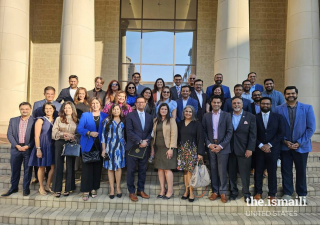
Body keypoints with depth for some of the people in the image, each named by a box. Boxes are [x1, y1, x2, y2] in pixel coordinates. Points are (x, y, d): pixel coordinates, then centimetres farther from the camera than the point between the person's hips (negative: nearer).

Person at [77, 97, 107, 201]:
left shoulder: (105, 116, 8)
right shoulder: (85, 115, 5)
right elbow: (79, 128, -3)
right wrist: (89, 133, -17)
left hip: (99, 146, 2)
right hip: (88, 146, -2)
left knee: (97, 167, 7)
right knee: (87, 167, -2)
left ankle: (94, 188, 20)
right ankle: (86, 191, 6)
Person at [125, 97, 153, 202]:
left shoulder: (149, 117, 13)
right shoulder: (130, 116, 0)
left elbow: (150, 132, 10)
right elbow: (129, 131, -9)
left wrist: (146, 142, -7)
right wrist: (139, 141, -15)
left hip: (145, 147, 4)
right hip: (132, 147, -3)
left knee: (143, 170, 10)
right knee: (131, 170, 3)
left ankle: (141, 190, 23)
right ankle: (131, 192, 15)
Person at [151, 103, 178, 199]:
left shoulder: (171, 120, -2)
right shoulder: (155, 121, 12)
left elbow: (174, 135, -8)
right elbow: (153, 134, 13)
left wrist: (171, 148, -14)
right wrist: (152, 147, 7)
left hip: (167, 148, -5)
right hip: (158, 148, 5)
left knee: (167, 169, -5)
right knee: (160, 169, 7)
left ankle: (170, 191, 6)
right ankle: (162, 190, 17)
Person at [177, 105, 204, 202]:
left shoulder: (197, 124, 0)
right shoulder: (180, 124, 11)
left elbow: (200, 139, -4)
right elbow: (177, 137, 11)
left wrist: (200, 153, -10)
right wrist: (176, 150, 4)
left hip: (192, 150, -3)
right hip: (181, 150, 3)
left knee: (190, 171, -5)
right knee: (185, 171, 6)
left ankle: (191, 192, 5)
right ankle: (186, 190, 16)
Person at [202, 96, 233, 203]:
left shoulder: (226, 115, 3)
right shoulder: (206, 116, 8)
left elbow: (229, 132, -3)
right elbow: (204, 132, 6)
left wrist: (221, 145, -10)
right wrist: (209, 144, -7)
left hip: (223, 147, -2)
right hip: (210, 147, 2)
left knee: (222, 170, -1)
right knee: (213, 170, 7)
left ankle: (223, 192, 13)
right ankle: (215, 191, 18)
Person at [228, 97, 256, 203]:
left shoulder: (250, 117, 2)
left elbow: (253, 134, -2)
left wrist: (250, 149, -8)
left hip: (244, 150, -1)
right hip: (230, 150, 2)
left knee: (245, 173, 4)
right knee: (231, 172, 9)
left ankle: (246, 193, 21)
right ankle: (233, 192, 24)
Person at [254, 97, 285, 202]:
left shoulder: (278, 117, 5)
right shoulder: (255, 117, 4)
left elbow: (281, 133, -2)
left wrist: (269, 144, -9)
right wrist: (261, 145, -9)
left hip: (273, 149, 0)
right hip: (259, 149, 0)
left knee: (272, 172, 7)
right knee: (258, 171, 5)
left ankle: (272, 194, 21)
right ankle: (258, 192, 21)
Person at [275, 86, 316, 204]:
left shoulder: (307, 108, -3)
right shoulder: (278, 109, -2)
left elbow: (311, 128, -5)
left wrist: (299, 143, -11)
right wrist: (285, 141, -10)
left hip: (301, 146, 0)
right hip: (285, 146, 0)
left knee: (301, 171, 12)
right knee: (286, 171, 8)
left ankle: (302, 194, 30)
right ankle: (287, 193, 24)